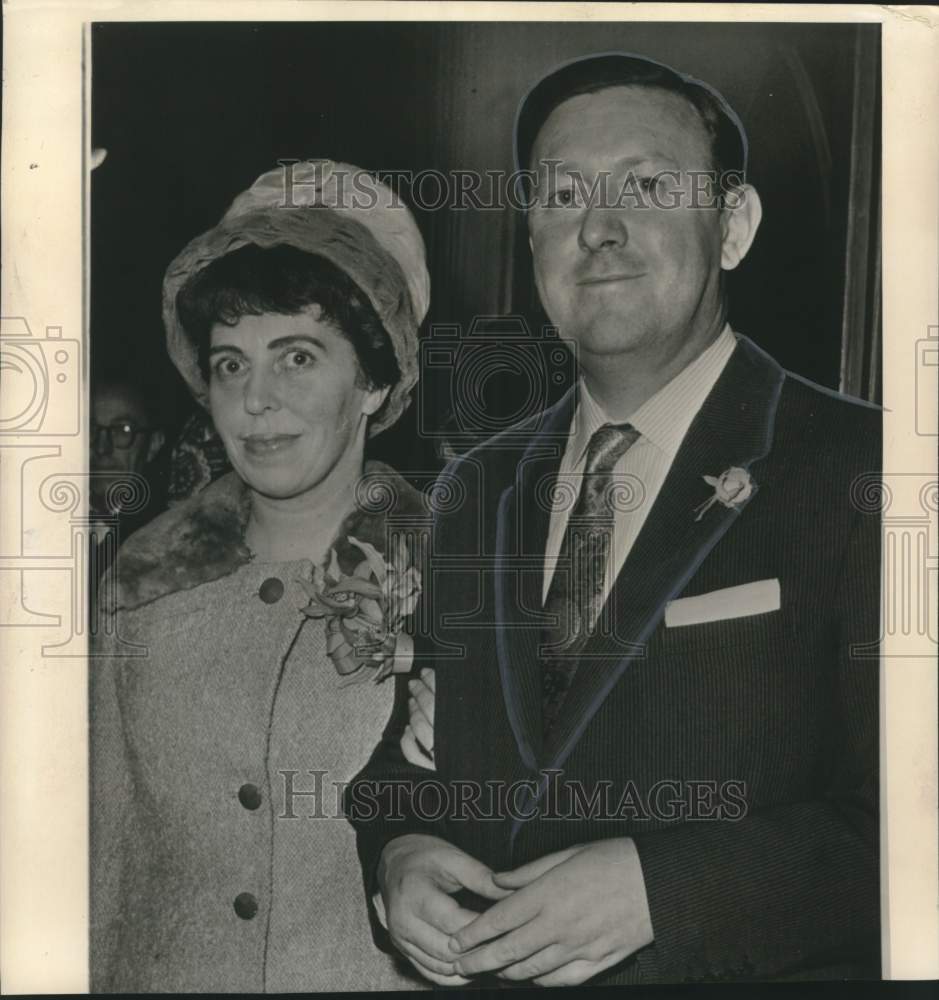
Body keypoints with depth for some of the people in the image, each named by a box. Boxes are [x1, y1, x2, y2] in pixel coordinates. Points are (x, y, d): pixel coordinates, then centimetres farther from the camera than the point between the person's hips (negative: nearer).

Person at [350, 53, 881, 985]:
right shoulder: (472, 490, 8)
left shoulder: (855, 471, -8)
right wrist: (393, 855, -5)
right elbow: (398, 755, 13)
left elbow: (904, 816, -12)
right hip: (471, 972, 4)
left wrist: (658, 887, -18)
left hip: (742, 975, -3)